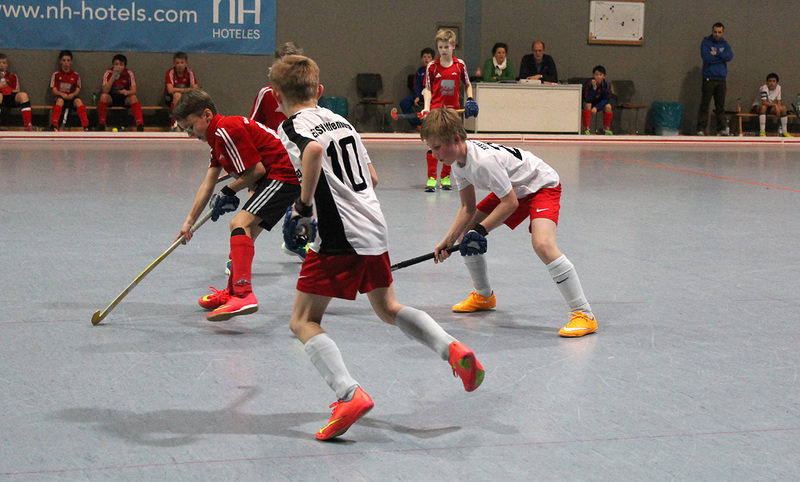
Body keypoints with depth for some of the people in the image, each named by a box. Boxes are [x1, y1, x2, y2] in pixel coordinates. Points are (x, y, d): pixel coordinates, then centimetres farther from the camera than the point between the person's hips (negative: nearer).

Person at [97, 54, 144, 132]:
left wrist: (127, 92, -40)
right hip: (111, 98, 0)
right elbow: (105, 91, -21)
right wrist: (113, 77, -31)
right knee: (103, 96, -32)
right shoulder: (108, 73, -10)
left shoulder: (129, 73, -10)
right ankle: (101, 124, -26)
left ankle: (140, 124, -38)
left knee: (133, 98, -31)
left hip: (125, 99, 0)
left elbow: (133, 91, -16)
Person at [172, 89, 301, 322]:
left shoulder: (226, 130, -17)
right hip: (273, 178, 11)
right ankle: (232, 292, 37)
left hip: (283, 175, -11)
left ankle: (243, 294, -35)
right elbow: (208, 184, 16)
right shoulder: (217, 136, 16)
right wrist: (189, 222, 13)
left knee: (240, 223, -22)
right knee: (246, 228, 22)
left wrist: (229, 192, -3)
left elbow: (257, 170, -17)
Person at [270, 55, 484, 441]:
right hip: (374, 227, 8)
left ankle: (349, 394, -18)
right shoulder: (340, 120, 18)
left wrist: (303, 207, -21)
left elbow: (313, 150, -30)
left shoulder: (291, 126, -5)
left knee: (303, 322, 0)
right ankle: (452, 349, 9)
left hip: (339, 237, -8)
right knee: (388, 309, 27)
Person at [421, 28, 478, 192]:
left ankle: (445, 177, 17)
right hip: (436, 108, -2)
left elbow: (467, 84, 15)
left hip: (453, 109, 2)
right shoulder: (432, 66, -1)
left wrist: (470, 99, 0)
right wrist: (426, 107, -9)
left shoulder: (460, 65, 2)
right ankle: (431, 178, -9)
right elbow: (428, 89, 3)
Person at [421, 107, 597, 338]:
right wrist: (448, 240, -8)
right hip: (512, 190, 10)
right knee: (465, 234, 8)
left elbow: (510, 203, -29)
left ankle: (584, 314, -26)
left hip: (542, 186, -10)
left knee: (542, 244, -33)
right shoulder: (457, 161, -6)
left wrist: (480, 230, -26)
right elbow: (468, 208, 2)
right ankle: (484, 296, 31)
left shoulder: (484, 160, -35)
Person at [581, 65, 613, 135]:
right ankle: (586, 129, -26)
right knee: (587, 105, -34)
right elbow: (588, 100, -32)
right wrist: (594, 88, -43)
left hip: (600, 104, 2)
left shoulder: (606, 84, -19)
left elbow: (606, 99, -19)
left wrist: (596, 107, -32)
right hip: (590, 102, -2)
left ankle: (606, 129, -7)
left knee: (608, 106, -25)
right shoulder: (588, 83, -26)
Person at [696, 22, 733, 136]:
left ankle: (721, 129, 7)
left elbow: (730, 57, -4)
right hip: (709, 79, -4)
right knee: (704, 105, -6)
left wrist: (716, 53, -11)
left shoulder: (724, 43, 13)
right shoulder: (706, 42, 1)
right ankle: (701, 129, -6)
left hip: (721, 79, 4)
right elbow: (706, 57, -16)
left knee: (720, 106, 4)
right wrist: (722, 57, -7)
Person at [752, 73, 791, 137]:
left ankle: (784, 131, -8)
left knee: (783, 108, -13)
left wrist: (779, 107, -24)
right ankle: (762, 131, -41)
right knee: (764, 107, -40)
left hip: (769, 108, 6)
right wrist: (775, 105, -40)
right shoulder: (764, 88, -23)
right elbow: (764, 102, -34)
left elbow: (779, 102, -3)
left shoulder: (778, 88, -3)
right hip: (757, 107, -6)